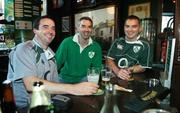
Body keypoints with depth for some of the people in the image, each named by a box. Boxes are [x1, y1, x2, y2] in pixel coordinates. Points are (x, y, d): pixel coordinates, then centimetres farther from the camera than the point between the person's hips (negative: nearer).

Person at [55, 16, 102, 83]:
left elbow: (97, 68, 1)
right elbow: (56, 62, -11)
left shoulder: (96, 47, -5)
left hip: (82, 79, 1)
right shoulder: (67, 42, -12)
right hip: (65, 79, -1)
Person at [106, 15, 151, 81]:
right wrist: (117, 71, -16)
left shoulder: (144, 45, -3)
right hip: (114, 76, 3)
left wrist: (128, 70, -19)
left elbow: (143, 67, -1)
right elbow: (109, 59, 3)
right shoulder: (117, 42, 9)